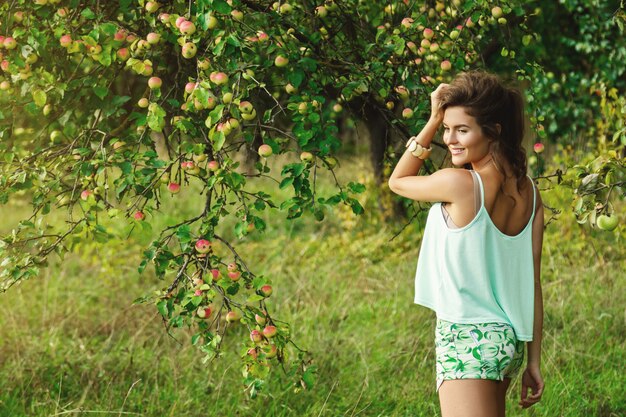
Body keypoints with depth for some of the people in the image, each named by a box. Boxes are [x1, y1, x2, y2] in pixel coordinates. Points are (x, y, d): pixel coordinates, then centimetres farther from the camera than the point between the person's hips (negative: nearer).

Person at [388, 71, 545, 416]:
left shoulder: (459, 184, -17)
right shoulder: (529, 192, 4)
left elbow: (397, 181, 3)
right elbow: (532, 283, 7)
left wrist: (431, 121, 1)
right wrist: (533, 361, 11)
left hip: (465, 339, -8)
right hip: (509, 339, 8)